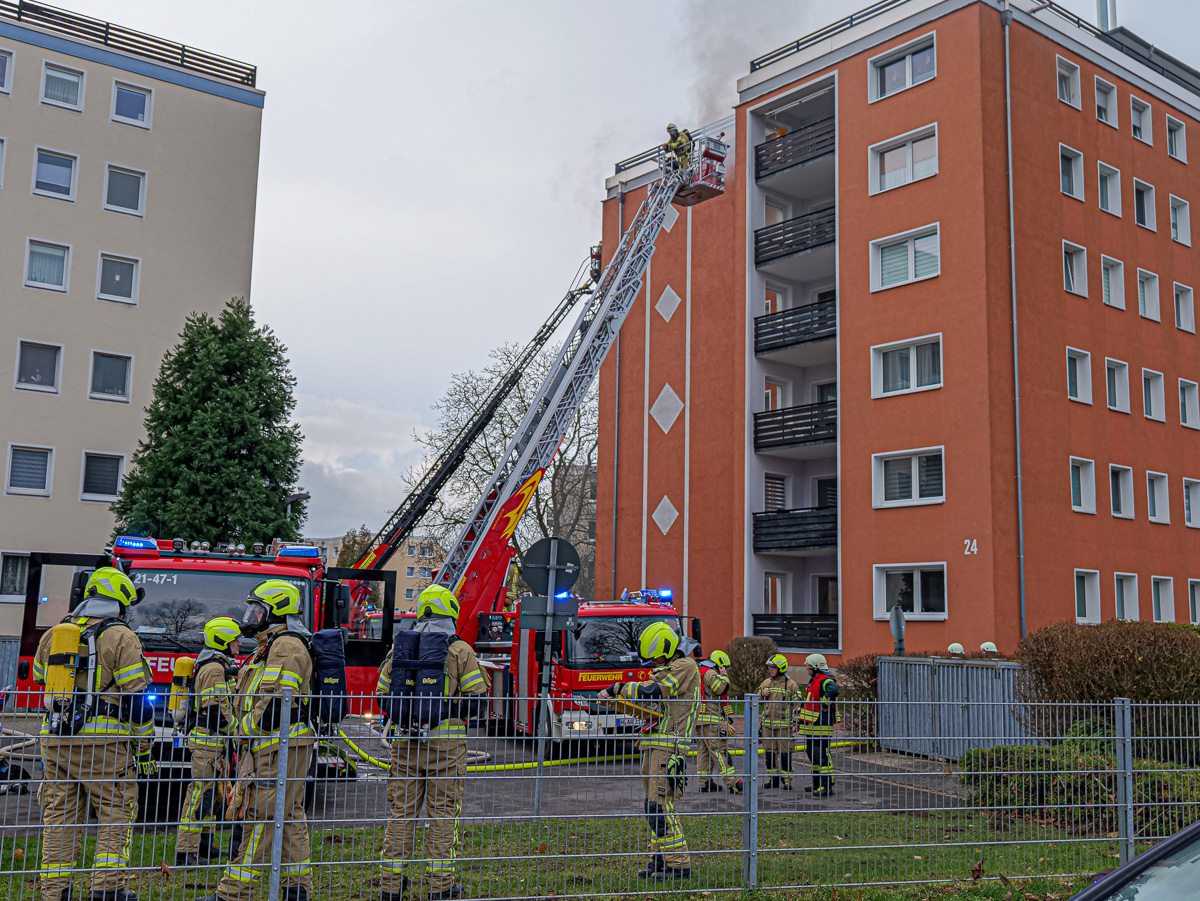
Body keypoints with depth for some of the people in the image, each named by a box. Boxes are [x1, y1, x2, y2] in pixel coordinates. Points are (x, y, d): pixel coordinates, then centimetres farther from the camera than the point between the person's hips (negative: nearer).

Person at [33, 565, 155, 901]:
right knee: (115, 813, 4)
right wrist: (145, 749, -2)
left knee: (60, 814, 11)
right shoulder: (121, 638, -6)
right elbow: (137, 700, -9)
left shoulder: (53, 634, 11)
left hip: (55, 740, 5)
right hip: (102, 741, -5)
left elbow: (39, 678, 29)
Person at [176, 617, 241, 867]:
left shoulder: (218, 666, 18)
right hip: (208, 740, -11)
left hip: (213, 741, 11)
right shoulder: (214, 668, -16)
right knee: (201, 792, -10)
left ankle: (204, 844, 25)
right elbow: (215, 711, -22)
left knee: (210, 793, 16)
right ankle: (185, 851, -8)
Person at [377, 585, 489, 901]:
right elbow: (477, 700, -6)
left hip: (406, 742, 3)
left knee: (402, 811, 10)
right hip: (445, 742, -3)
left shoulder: (400, 647, 6)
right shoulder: (460, 650, -3)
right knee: (443, 813, 5)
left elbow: (383, 695, 10)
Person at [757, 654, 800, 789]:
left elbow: (796, 705, -2)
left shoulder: (791, 684, -2)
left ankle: (787, 780, 4)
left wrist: (794, 724, -7)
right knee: (770, 752, 8)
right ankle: (772, 778, 17)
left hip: (784, 725, -5)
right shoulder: (766, 683, 13)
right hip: (768, 724, 5)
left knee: (785, 753, -4)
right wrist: (762, 694, -1)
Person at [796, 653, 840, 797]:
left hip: (821, 725, -11)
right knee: (812, 753, 16)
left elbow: (833, 690, -38)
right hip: (812, 726, 11)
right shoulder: (813, 681, 19)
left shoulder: (825, 680, -15)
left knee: (821, 754, -11)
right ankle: (817, 783, 25)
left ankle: (827, 786, -10)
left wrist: (825, 705, -28)